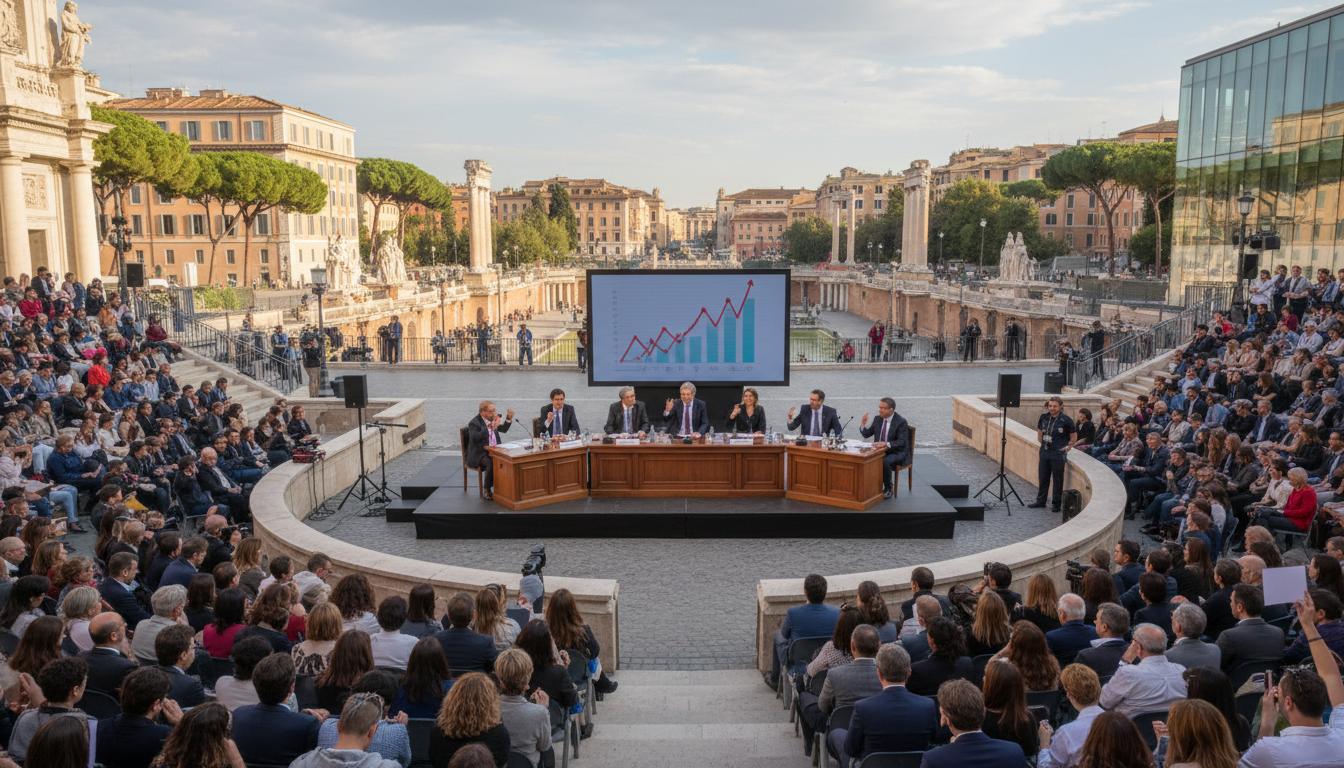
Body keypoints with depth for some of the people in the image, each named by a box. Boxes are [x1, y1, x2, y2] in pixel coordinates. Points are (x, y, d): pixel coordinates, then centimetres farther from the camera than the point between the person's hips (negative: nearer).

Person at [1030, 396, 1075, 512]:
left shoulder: (1066, 420, -10)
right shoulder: (1044, 417, 2)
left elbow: (1073, 437, 2)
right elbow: (1039, 430, 20)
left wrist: (1067, 446, -4)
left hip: (1058, 454, -5)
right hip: (1044, 452, 5)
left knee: (1057, 479, 4)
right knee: (1043, 478, 12)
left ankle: (1056, 504, 13)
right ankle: (1040, 501, 23)